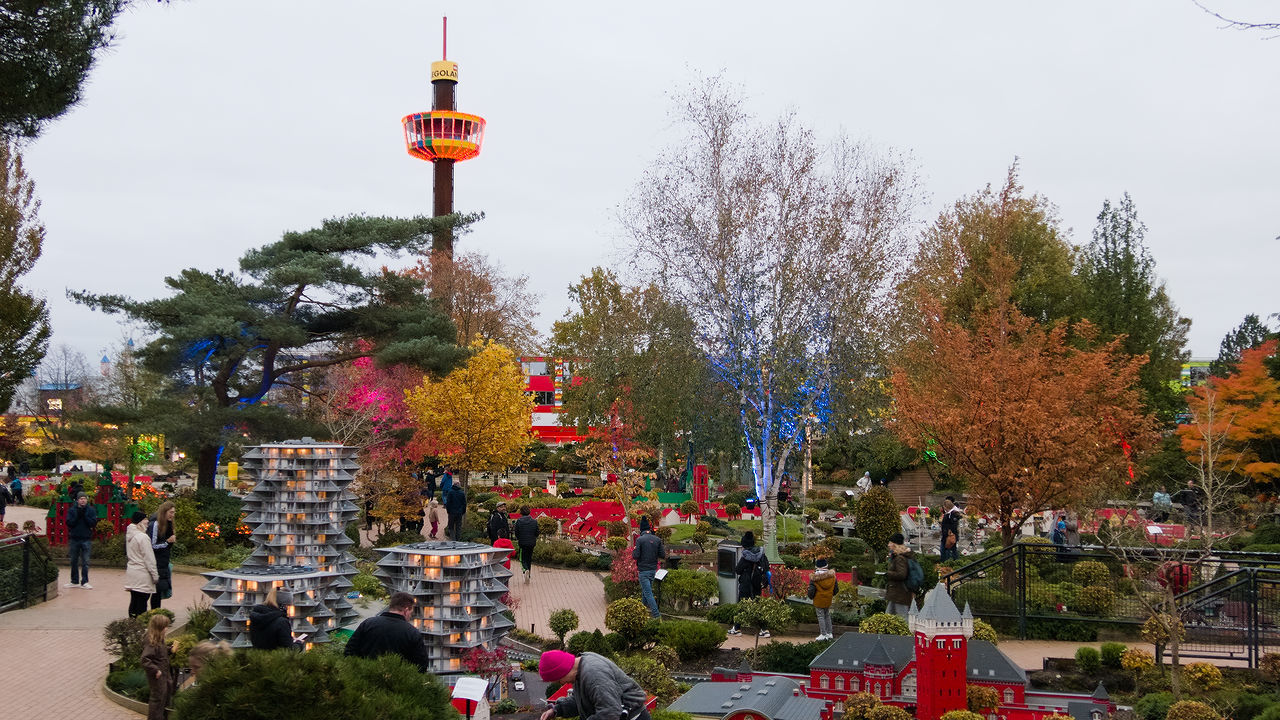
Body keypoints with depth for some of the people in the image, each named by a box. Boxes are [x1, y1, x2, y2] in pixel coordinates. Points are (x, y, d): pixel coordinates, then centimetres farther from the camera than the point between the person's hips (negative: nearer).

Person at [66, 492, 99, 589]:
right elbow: (69, 523, -5)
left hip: (86, 539, -2)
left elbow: (94, 523, -6)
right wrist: (77, 516, -16)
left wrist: (85, 515, -15)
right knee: (74, 561, 10)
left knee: (85, 562, -4)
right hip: (74, 539, 2)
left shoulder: (91, 510, 2)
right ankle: (75, 582, 19)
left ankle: (84, 582, 0)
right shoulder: (72, 510, 4)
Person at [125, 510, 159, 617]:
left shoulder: (129, 535, 9)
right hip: (142, 574, -8)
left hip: (131, 571, 8)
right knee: (142, 603, -5)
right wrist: (155, 575, -9)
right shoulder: (143, 537, -17)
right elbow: (149, 558, -15)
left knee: (134, 600, 14)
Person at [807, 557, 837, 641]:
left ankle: (823, 635, 4)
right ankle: (829, 634, 21)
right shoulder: (832, 576, -4)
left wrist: (811, 597, 7)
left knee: (821, 617, 3)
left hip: (818, 600, -5)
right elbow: (835, 589, 7)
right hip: (828, 600, 5)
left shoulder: (814, 578, -18)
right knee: (827, 616, 18)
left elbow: (811, 590, -14)